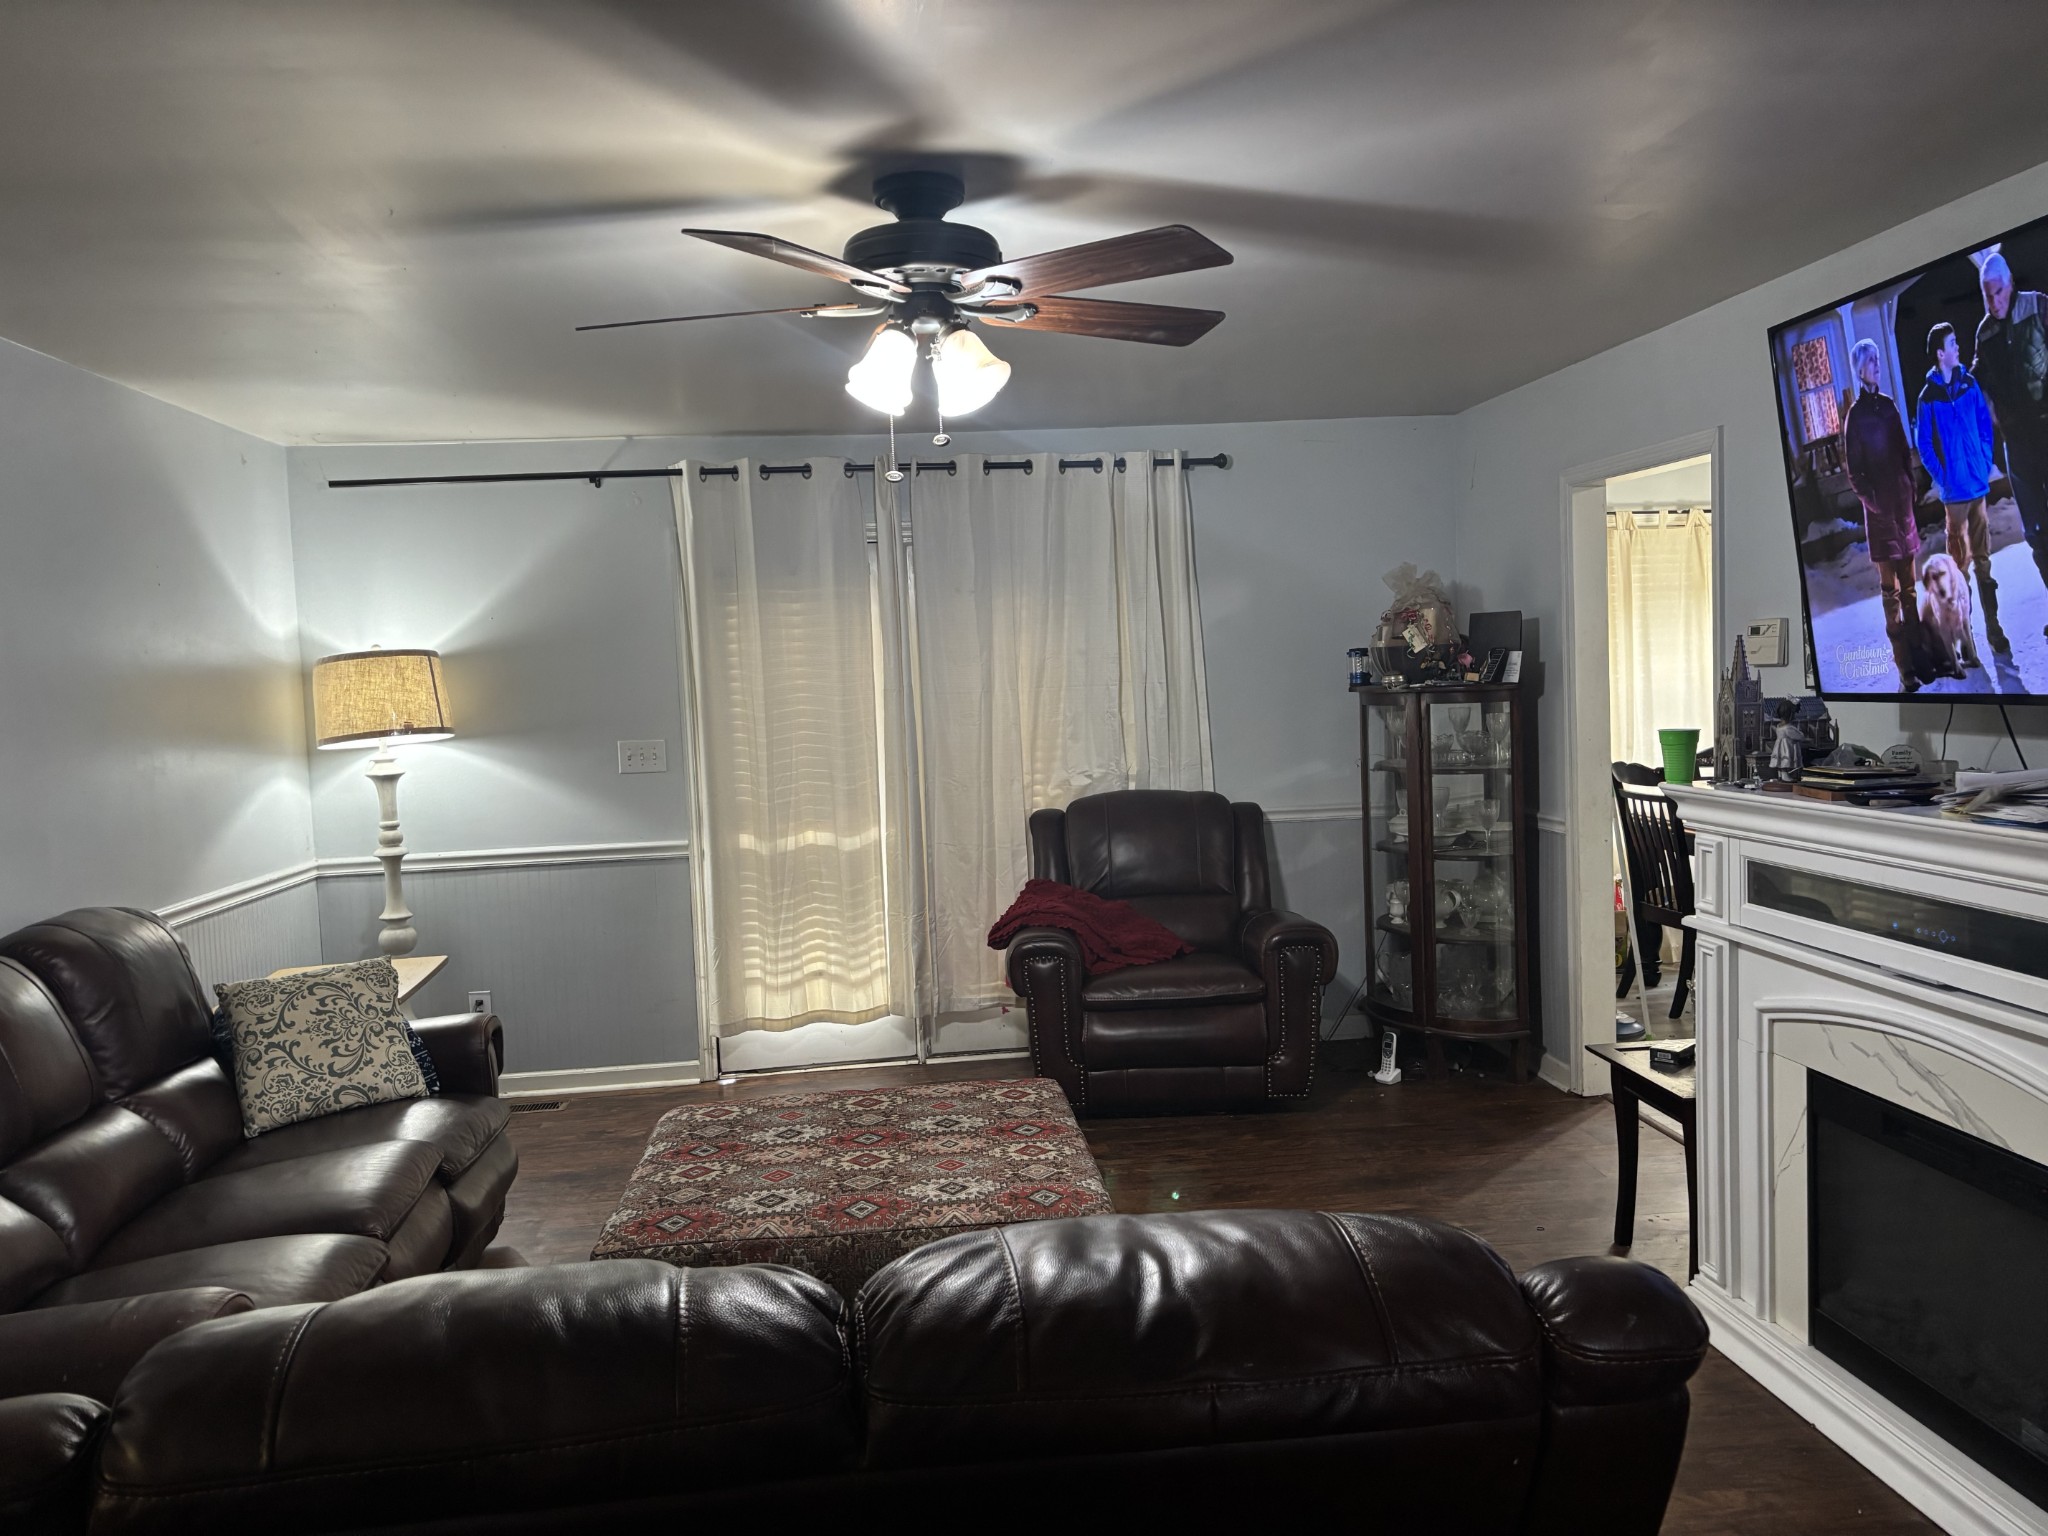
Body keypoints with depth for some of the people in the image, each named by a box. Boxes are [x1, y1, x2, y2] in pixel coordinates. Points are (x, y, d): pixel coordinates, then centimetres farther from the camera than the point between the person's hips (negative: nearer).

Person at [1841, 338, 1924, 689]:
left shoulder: (1889, 405, 10)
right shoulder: (1854, 417, -7)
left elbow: (1905, 452, 15)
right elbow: (1854, 473, -9)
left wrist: (1911, 490, 5)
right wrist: (1874, 502, -17)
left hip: (1903, 504, 6)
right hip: (1879, 512, -6)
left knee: (1910, 587, 10)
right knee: (1891, 590, -3)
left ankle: (1918, 655, 18)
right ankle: (1903, 666, -1)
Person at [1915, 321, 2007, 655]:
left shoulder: (1969, 383, 5)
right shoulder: (1928, 396, -5)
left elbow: (1985, 424, 10)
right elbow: (1924, 445, -2)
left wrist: (1986, 462, 2)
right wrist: (1942, 477, -8)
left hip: (1979, 482, 3)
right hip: (1954, 488, -3)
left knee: (1982, 556, 7)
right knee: (1960, 559, 3)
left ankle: (1993, 626, 12)